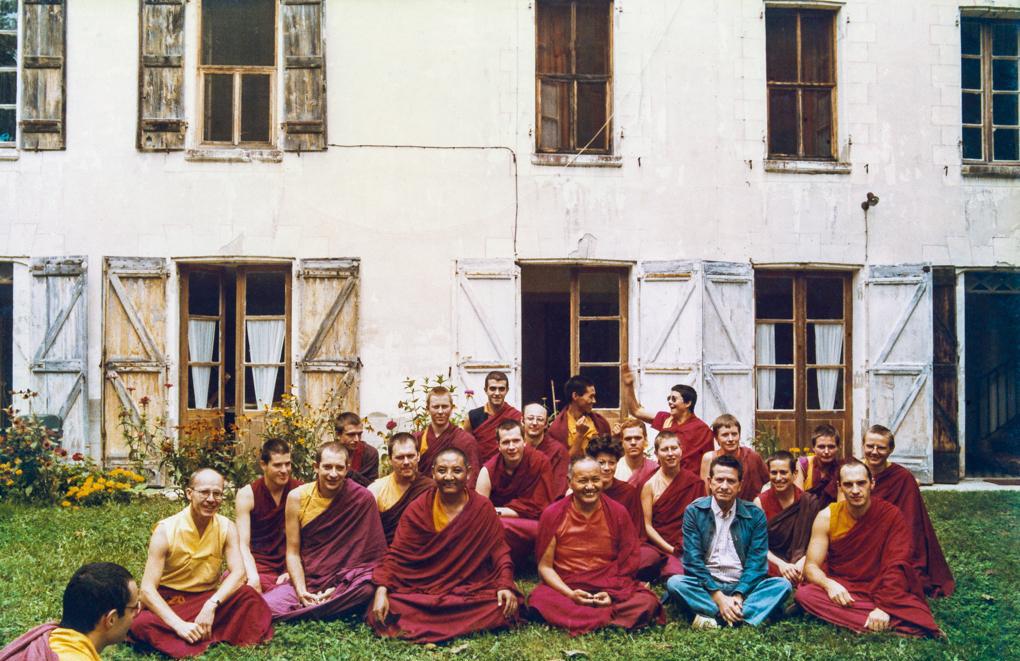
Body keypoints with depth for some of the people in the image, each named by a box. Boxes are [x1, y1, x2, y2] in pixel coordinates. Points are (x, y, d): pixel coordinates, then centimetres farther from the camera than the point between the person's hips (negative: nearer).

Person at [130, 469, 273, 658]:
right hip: (169, 602, -2)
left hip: (209, 598, 2)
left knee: (248, 595, -26)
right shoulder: (165, 531, -13)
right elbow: (147, 589, -19)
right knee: (140, 624, -34)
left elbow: (238, 574, -15)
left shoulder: (227, 527, -4)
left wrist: (211, 605, -33)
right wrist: (179, 625, -33)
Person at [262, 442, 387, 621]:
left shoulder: (362, 498, -8)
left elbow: (373, 553, -6)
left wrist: (337, 589, -14)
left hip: (345, 585, -1)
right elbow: (293, 552, 3)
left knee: (367, 588, -35)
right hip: (305, 582, 1)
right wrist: (302, 592, -12)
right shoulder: (297, 498, -1)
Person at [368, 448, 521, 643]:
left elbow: (498, 549, 0)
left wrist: (505, 585, -17)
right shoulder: (418, 509, 0)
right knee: (388, 609, -26)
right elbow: (396, 553, -2)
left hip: (471, 590, 0)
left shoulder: (483, 507, 1)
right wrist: (381, 590, -17)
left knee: (503, 608, -28)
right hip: (420, 590, 0)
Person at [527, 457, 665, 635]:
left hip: (612, 590, 1)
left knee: (647, 601, -26)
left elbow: (628, 564, 5)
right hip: (566, 590, -1)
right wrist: (570, 594, -15)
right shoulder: (553, 515, 0)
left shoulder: (618, 513, 4)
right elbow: (545, 566, 1)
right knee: (539, 600, -32)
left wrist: (612, 594, -11)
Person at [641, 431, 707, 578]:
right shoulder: (650, 486, 1)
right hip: (662, 548, -2)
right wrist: (671, 549, -9)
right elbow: (647, 526, 0)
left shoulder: (694, 482, 8)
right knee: (677, 574, -31)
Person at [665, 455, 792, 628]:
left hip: (743, 587, 1)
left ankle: (712, 615, -34)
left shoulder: (755, 515, 2)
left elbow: (756, 562, -3)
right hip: (706, 586, -1)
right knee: (674, 582, -28)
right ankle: (743, 617, -33)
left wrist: (738, 596, -19)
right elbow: (693, 560, -8)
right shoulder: (694, 512, -1)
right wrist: (719, 598, -18)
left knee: (782, 584, -23)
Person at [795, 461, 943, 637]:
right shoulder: (827, 517, -3)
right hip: (839, 590, 4)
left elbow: (896, 566, -14)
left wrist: (884, 607, -27)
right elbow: (811, 566, -5)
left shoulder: (891, 515, -7)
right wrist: (829, 584, -27)